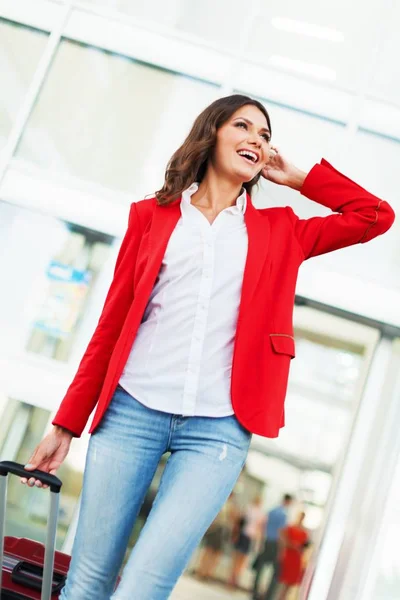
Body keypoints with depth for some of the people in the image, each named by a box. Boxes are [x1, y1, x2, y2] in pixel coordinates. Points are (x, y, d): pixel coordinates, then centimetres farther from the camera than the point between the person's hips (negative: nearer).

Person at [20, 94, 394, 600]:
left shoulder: (280, 231, 15)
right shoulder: (153, 215, 11)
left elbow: (377, 216, 11)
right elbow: (111, 324, 10)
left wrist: (299, 178, 14)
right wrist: (67, 425, 9)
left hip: (218, 429, 0)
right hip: (132, 410, 0)